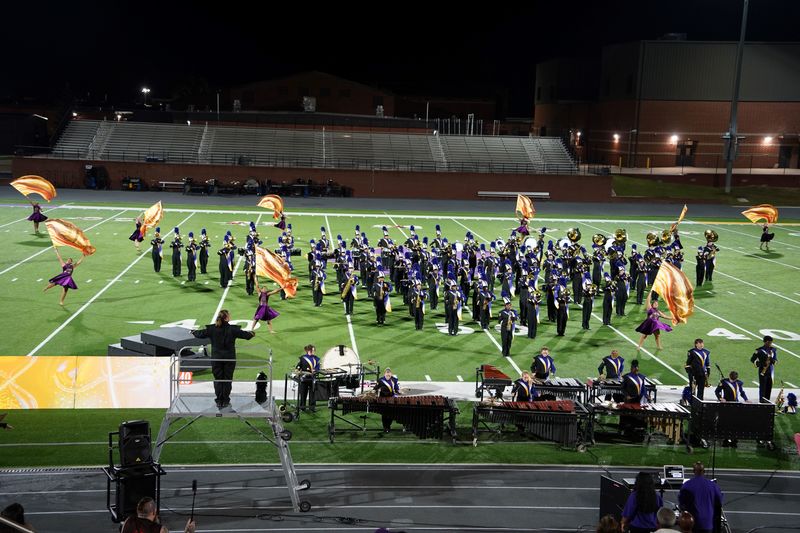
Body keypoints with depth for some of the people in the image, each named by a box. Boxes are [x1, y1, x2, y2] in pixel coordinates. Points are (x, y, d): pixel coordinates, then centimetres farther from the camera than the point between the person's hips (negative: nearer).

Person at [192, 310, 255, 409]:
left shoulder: (212, 328, -7)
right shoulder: (232, 329, -11)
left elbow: (201, 334, 6)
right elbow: (244, 334, 3)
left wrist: (194, 332, 28)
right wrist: (251, 334, 26)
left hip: (216, 359, 1)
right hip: (229, 359, -1)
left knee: (218, 379, 10)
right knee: (227, 380, 9)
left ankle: (219, 401, 13)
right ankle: (226, 401, 13)